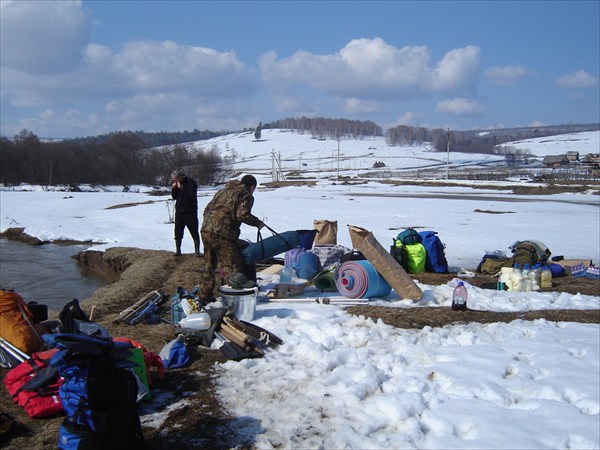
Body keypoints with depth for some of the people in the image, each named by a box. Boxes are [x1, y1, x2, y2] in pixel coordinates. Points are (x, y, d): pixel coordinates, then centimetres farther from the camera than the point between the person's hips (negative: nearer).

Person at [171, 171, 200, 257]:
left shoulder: (190, 182, -11)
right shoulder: (176, 184, 9)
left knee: (194, 232, -3)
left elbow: (192, 195, -20)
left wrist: (182, 188, -24)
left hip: (190, 212, -6)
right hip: (179, 212, 6)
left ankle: (197, 251, 1)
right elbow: (174, 197, 11)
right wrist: (173, 189, -5)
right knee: (178, 233, 9)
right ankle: (178, 251, 19)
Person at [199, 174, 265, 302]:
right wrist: (257, 223, 2)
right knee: (232, 263, -11)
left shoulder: (223, 191, 27)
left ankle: (204, 296, 25)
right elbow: (243, 215, -12)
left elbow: (207, 209, 27)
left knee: (209, 265, 18)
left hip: (205, 230, 8)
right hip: (222, 233, -8)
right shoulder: (246, 195, 3)